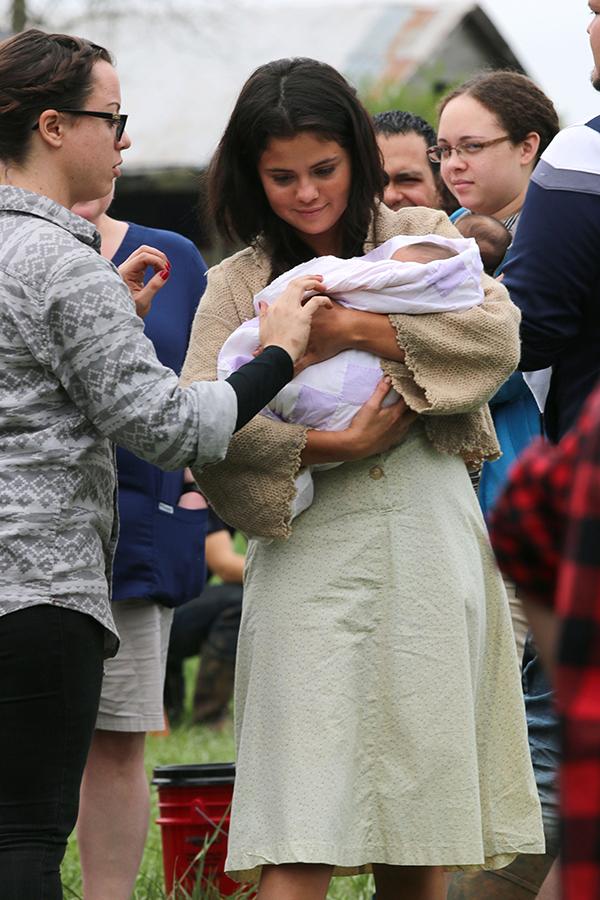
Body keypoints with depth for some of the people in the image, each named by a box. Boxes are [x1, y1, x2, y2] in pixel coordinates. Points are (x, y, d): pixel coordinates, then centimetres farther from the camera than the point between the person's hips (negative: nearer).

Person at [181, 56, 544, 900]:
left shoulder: (423, 238, 11)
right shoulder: (237, 285, 7)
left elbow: (498, 336, -7)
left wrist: (358, 328, -13)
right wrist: (328, 445, -19)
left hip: (432, 545, 2)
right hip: (313, 552, -2)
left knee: (421, 825, 7)